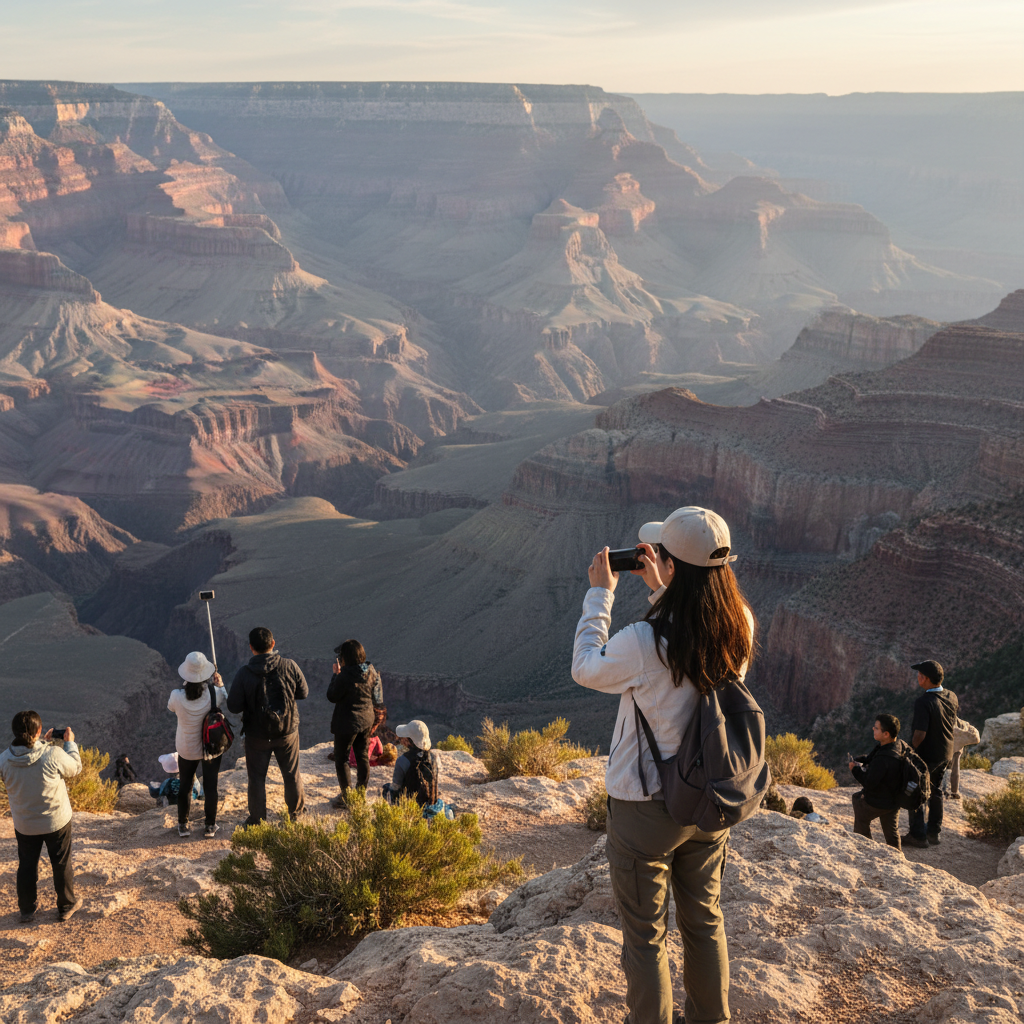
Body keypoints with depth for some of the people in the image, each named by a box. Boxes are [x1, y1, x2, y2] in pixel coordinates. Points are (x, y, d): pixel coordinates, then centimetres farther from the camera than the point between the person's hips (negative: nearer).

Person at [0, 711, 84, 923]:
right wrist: (70, 743, 4)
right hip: (57, 822, -3)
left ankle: (27, 910, 35)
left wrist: (43, 742, 8)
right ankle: (66, 907, 32)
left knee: (27, 866, 21)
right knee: (62, 864, 17)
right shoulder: (53, 755, -28)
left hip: (23, 824, 3)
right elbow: (75, 768, -9)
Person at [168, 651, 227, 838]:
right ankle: (210, 826, 22)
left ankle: (183, 826, 27)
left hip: (186, 749, 1)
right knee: (210, 786, 14)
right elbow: (224, 699, -1)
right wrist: (219, 683, 7)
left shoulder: (177, 696, -25)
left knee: (185, 785, 19)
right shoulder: (213, 694, -25)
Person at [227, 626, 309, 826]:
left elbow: (233, 706, -14)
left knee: (257, 778, 14)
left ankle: (257, 820, 24)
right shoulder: (289, 666, -15)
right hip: (288, 731, 2)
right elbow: (303, 693, -2)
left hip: (257, 735, -1)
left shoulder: (243, 674, -18)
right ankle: (297, 812, 36)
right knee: (291, 774, 20)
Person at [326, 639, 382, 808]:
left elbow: (332, 697, -12)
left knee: (341, 758, 10)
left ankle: (346, 796, 15)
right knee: (363, 757, 18)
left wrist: (336, 674, -6)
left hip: (347, 723, -6)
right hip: (366, 720, 7)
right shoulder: (371, 672, -5)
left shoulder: (344, 676, -25)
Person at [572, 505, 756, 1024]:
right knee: (704, 919, 25)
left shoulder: (644, 641, -29)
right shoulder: (740, 627, -12)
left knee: (644, 937, 13)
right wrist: (662, 592, 11)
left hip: (645, 810, -6)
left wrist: (599, 593, -1)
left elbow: (586, 668, -8)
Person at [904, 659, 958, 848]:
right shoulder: (951, 697, -3)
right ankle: (934, 833, 29)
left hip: (926, 756, -7)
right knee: (935, 791, 21)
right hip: (945, 754, 7)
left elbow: (920, 734, -31)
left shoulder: (923, 702, -29)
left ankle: (918, 836, 12)